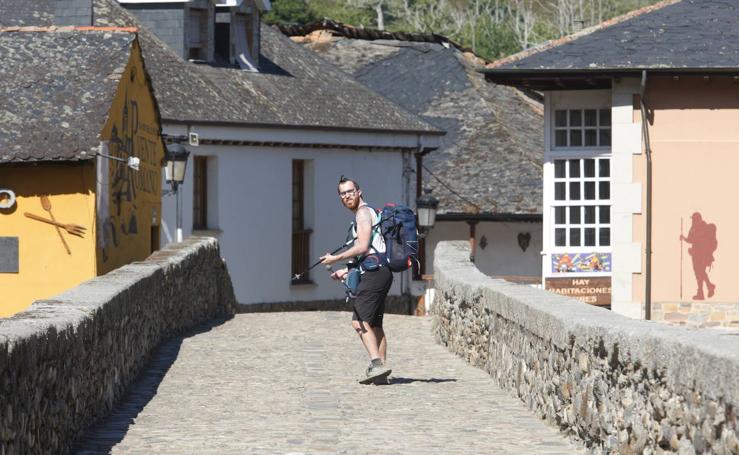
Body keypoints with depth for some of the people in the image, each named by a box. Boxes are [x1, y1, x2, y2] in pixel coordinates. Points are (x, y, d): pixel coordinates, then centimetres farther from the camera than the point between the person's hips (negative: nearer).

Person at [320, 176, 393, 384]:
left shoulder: (363, 213, -5)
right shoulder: (368, 213, 26)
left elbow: (362, 247, -14)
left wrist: (335, 259, -5)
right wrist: (347, 270, 27)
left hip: (375, 273, -10)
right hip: (380, 272, 10)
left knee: (360, 321, -16)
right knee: (374, 325, 10)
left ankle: (377, 363, -26)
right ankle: (380, 372, 9)